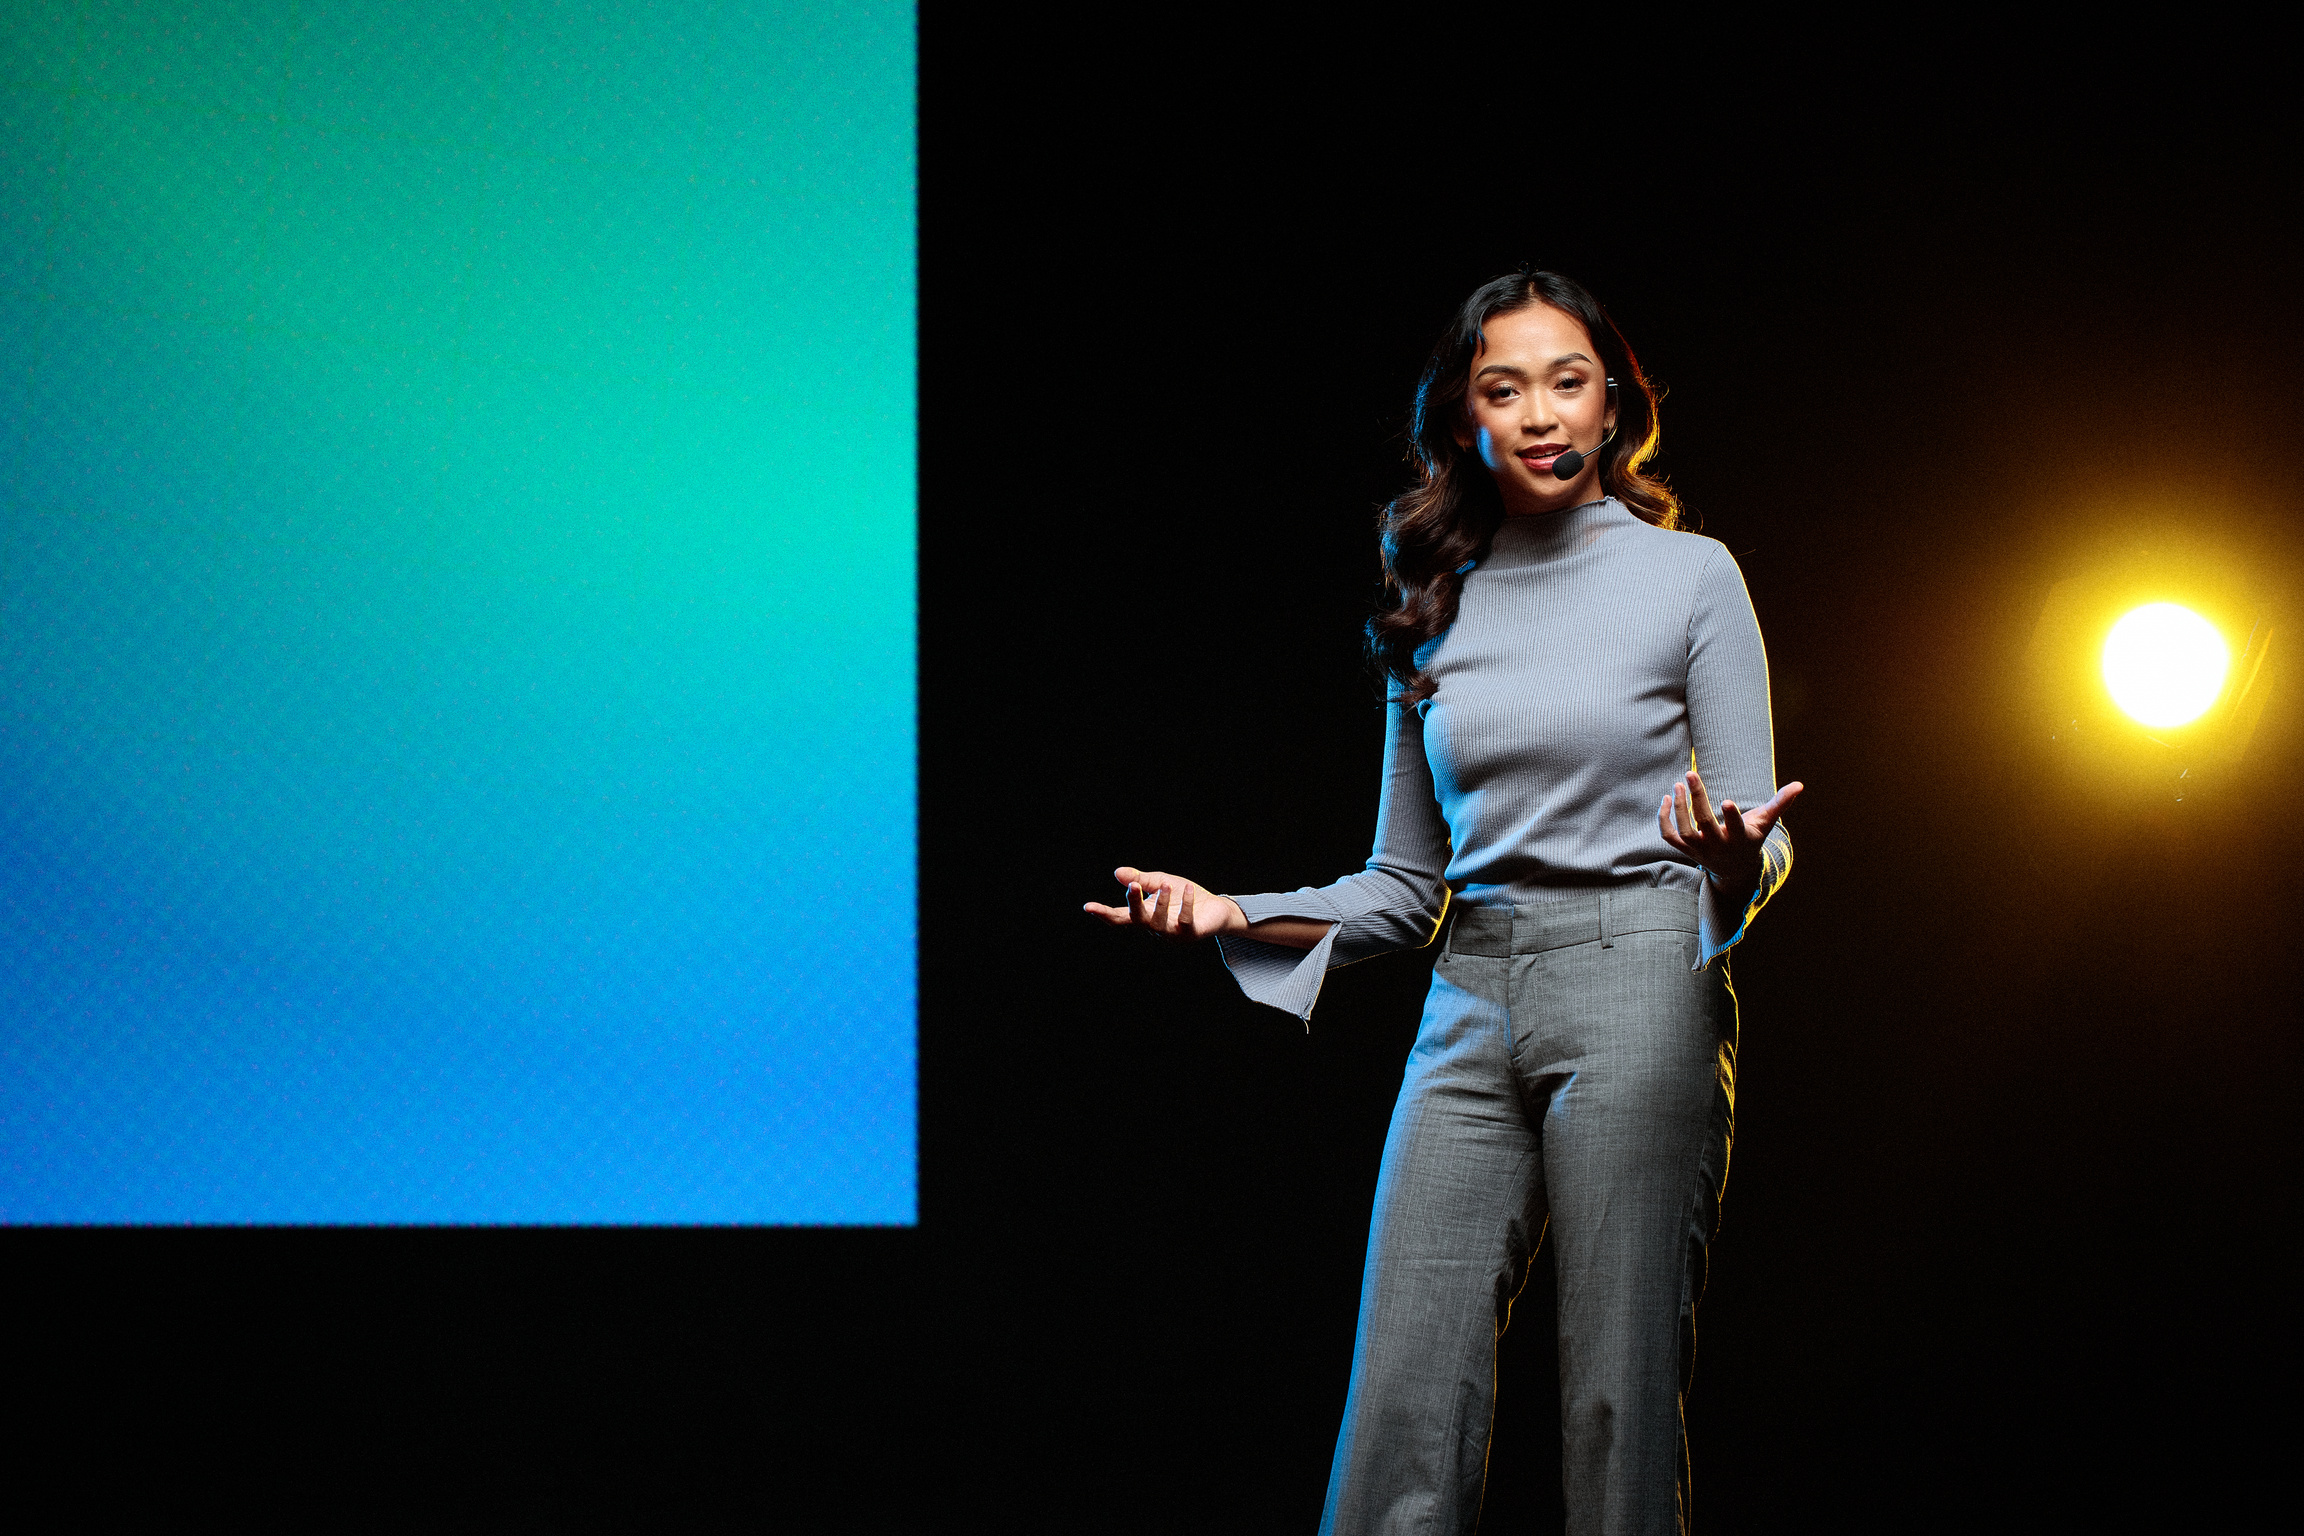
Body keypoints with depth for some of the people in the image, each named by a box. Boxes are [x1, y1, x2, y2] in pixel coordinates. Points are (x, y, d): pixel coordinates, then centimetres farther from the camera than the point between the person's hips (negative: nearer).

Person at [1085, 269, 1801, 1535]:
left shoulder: (1690, 576, 4)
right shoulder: (1437, 611, 14)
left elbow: (1762, 848, 1)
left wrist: (1729, 856, -22)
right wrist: (1235, 915, 3)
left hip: (1636, 990, -3)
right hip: (1469, 1007, 4)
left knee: (1618, 1404, -4)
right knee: (1404, 1404, -5)